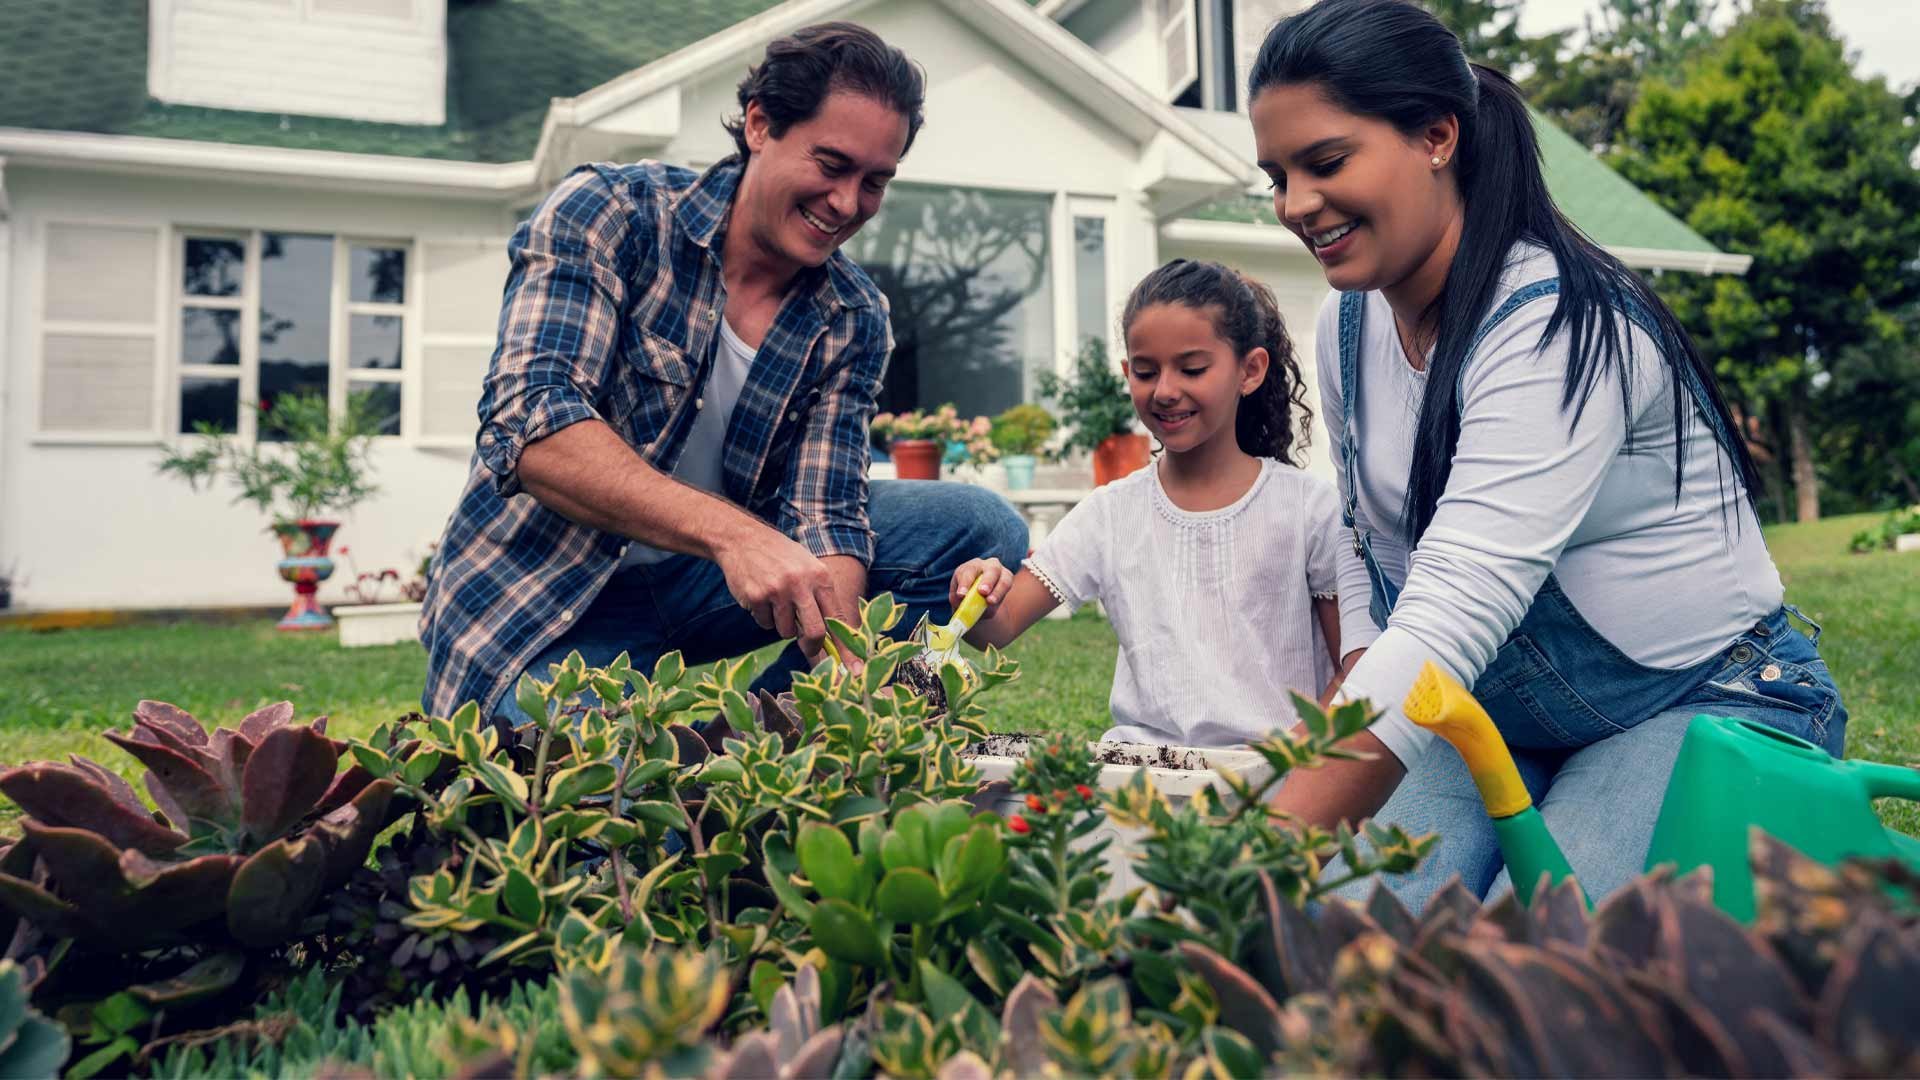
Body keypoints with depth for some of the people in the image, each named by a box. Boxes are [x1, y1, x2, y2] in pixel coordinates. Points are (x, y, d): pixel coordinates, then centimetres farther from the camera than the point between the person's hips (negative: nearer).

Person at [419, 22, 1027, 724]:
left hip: (697, 580, 5)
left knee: (980, 528, -9)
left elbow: (826, 514, -9)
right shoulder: (608, 212, -13)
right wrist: (730, 530, -41)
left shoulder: (852, 323, -2)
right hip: (551, 599, -5)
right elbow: (529, 423, -27)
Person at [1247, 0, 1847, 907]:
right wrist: (1357, 690, -5)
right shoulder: (1349, 325, -2)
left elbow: (1453, 617, -38)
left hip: (1701, 706, -5)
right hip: (1495, 719, 6)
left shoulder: (1557, 323, -26)